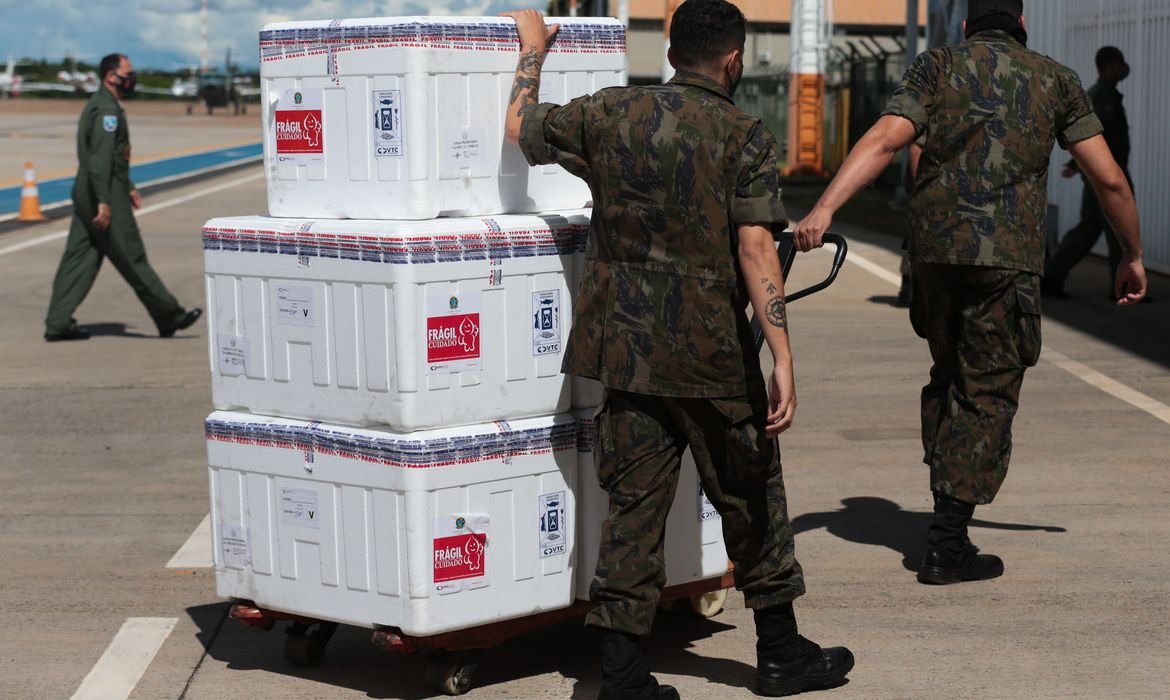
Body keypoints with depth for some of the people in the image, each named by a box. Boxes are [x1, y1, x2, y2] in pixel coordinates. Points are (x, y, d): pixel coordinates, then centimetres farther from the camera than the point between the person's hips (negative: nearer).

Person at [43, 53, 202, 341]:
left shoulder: (99, 105, 19)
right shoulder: (107, 109, -15)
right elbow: (100, 158, -22)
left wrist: (128, 187, 30)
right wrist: (104, 202, -26)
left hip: (86, 193, 10)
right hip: (105, 194, -10)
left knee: (79, 258, 7)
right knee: (132, 258, -2)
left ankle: (58, 323, 4)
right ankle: (169, 316, 6)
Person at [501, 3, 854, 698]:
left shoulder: (611, 114, 3)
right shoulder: (745, 136, -8)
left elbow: (522, 126, 18)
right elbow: (755, 249, -17)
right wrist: (783, 360, -18)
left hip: (626, 350, 4)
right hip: (712, 354, -3)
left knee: (635, 502, 7)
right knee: (751, 497, 13)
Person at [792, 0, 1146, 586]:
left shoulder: (937, 66, 9)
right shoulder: (1055, 80, 10)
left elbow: (882, 142, -7)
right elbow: (1109, 179, 8)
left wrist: (823, 211, -15)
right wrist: (1132, 256, 21)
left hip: (934, 248, 2)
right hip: (1008, 254, -2)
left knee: (948, 376, 21)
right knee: (988, 390, 4)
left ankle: (947, 514, 17)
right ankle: (948, 543, 0)